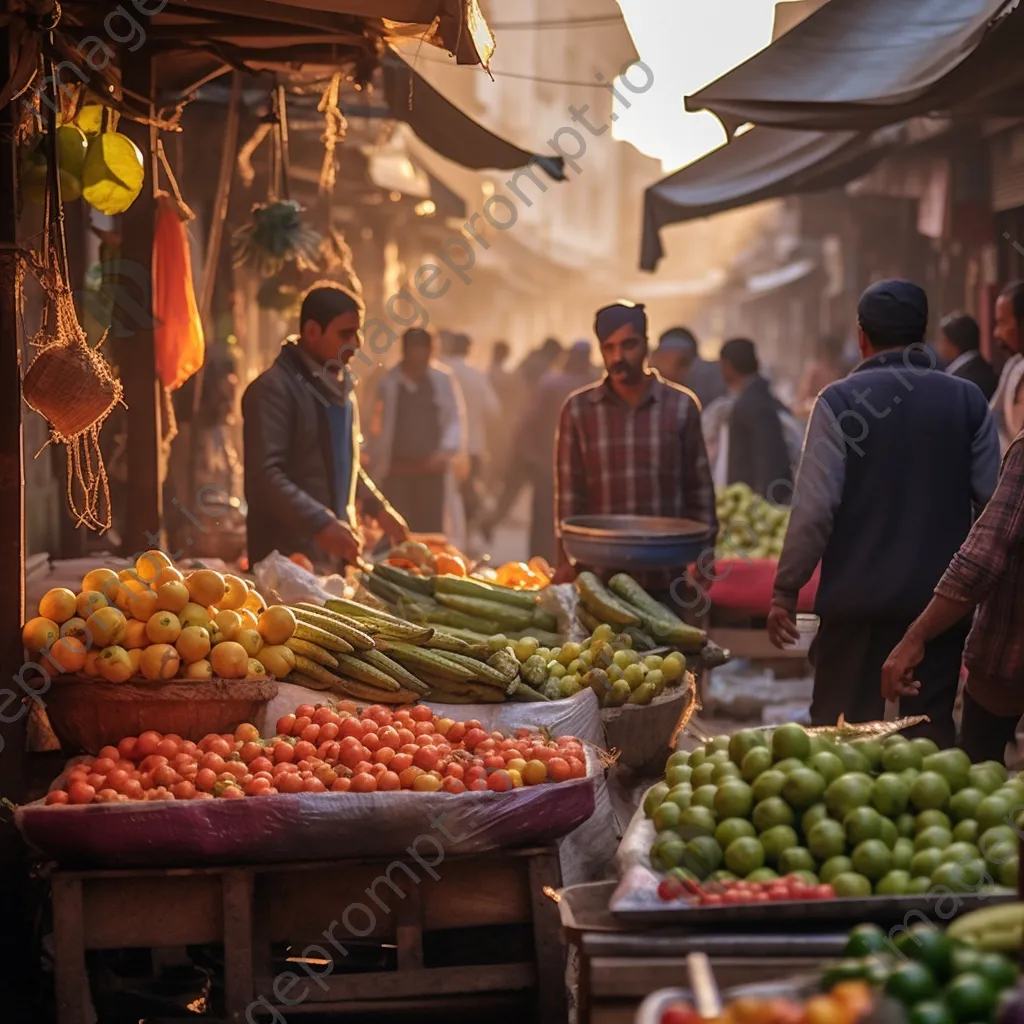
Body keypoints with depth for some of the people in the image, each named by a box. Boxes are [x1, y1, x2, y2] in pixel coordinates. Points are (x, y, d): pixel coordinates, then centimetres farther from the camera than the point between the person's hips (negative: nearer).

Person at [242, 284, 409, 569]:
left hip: (335, 553, 8)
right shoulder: (274, 389, -13)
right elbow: (264, 476, -23)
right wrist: (321, 525, -30)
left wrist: (378, 508, 20)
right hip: (287, 555, -8)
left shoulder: (338, 386, 15)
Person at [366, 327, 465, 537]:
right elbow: (375, 425, 4)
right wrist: (373, 464, 2)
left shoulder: (444, 380, 4)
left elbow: (456, 419, 3)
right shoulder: (387, 382, 0)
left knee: (431, 530, 2)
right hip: (396, 471, -1)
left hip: (432, 470, 1)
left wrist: (446, 450, -13)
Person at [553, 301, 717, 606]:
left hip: (666, 576, 1)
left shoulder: (681, 405, 4)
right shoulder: (578, 409, 2)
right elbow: (569, 492, 2)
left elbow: (699, 488, 9)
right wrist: (566, 559, -2)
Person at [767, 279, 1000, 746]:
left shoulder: (839, 401, -7)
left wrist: (785, 590, -3)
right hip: (942, 599, 3)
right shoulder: (967, 400, 2)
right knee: (933, 731, 11)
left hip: (859, 596, -3)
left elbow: (815, 507, -11)